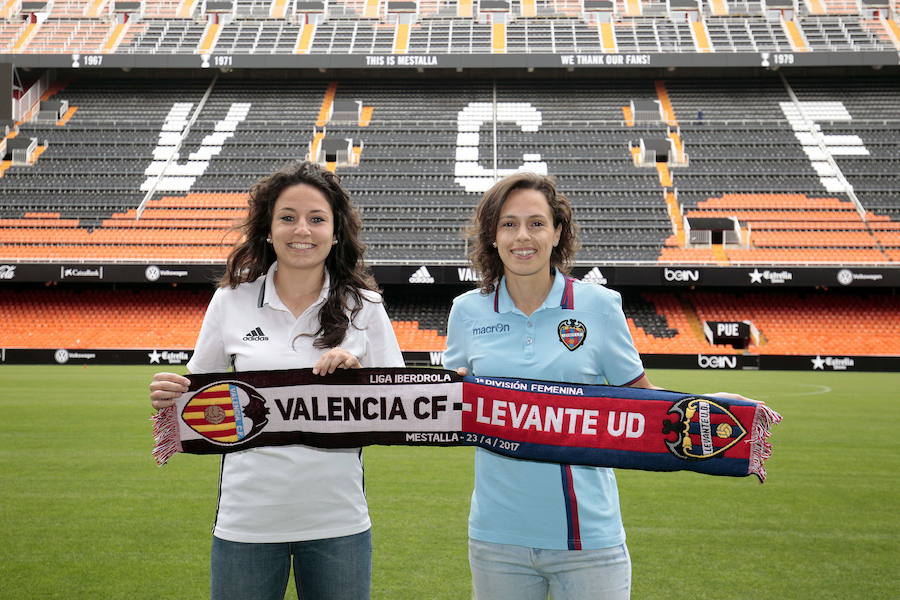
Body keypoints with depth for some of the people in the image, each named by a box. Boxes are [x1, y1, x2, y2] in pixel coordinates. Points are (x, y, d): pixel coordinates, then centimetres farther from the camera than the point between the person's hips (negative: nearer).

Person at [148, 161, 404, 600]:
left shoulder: (364, 307, -1)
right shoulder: (231, 301, -1)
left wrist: (356, 374, -17)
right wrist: (168, 398, -13)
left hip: (337, 520, 0)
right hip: (247, 520, 0)